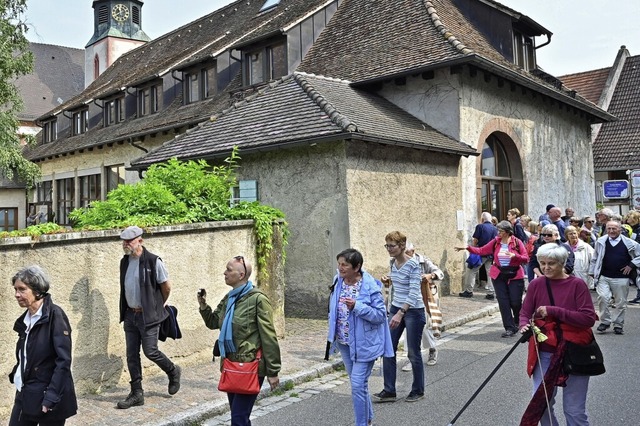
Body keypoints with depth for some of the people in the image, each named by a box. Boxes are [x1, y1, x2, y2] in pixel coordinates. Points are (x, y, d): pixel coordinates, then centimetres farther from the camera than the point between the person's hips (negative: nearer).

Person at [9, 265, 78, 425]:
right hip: (25, 396, 7)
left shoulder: (54, 315, -14)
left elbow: (63, 360, -18)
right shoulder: (25, 319, 7)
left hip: (48, 397, -6)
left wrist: (51, 397, -21)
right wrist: (15, 375, 3)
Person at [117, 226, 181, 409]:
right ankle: (137, 393, 18)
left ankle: (173, 371, 24)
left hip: (148, 315, -6)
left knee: (150, 351, -4)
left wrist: (157, 306, 6)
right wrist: (128, 309, 16)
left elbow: (166, 287, -6)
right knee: (132, 355, 7)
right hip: (130, 314, 6)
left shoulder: (153, 261, -15)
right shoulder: (124, 262, 5)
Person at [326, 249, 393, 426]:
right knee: (358, 382, 20)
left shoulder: (370, 287, -21)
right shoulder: (338, 281, -2)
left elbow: (380, 314, -19)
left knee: (358, 384, -8)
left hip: (363, 343, -7)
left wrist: (357, 306, -31)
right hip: (344, 342, 7)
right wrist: (332, 331, 15)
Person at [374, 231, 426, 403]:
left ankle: (418, 391, 22)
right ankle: (389, 390, 13)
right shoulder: (392, 262, 4)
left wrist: (400, 313, -33)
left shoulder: (413, 265, -18)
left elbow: (414, 292, -26)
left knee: (413, 353, 4)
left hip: (413, 311, -7)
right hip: (396, 309, 7)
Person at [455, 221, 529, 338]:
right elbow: (481, 251, 3)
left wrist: (514, 256, -24)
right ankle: (510, 328, 7)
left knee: (515, 302, 1)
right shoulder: (495, 242, 2)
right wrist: (467, 248, -7)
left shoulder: (517, 242, -6)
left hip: (515, 275, -3)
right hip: (499, 275, 3)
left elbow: (526, 258, -8)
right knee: (503, 302, -1)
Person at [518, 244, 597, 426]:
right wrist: (524, 326, -18)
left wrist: (555, 311, -24)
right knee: (541, 404, 8)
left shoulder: (577, 284, -9)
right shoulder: (536, 284, 0)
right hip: (544, 354, 3)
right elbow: (525, 313, 4)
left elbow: (589, 318, -15)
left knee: (575, 411, 6)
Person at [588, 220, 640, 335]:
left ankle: (618, 325, 23)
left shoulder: (628, 243, -4)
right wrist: (592, 272, 12)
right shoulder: (601, 241, 1)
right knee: (602, 297, -16)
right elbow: (595, 259, 12)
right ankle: (605, 321, 3)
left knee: (621, 303, 7)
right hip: (603, 277, 0)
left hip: (621, 278, 0)